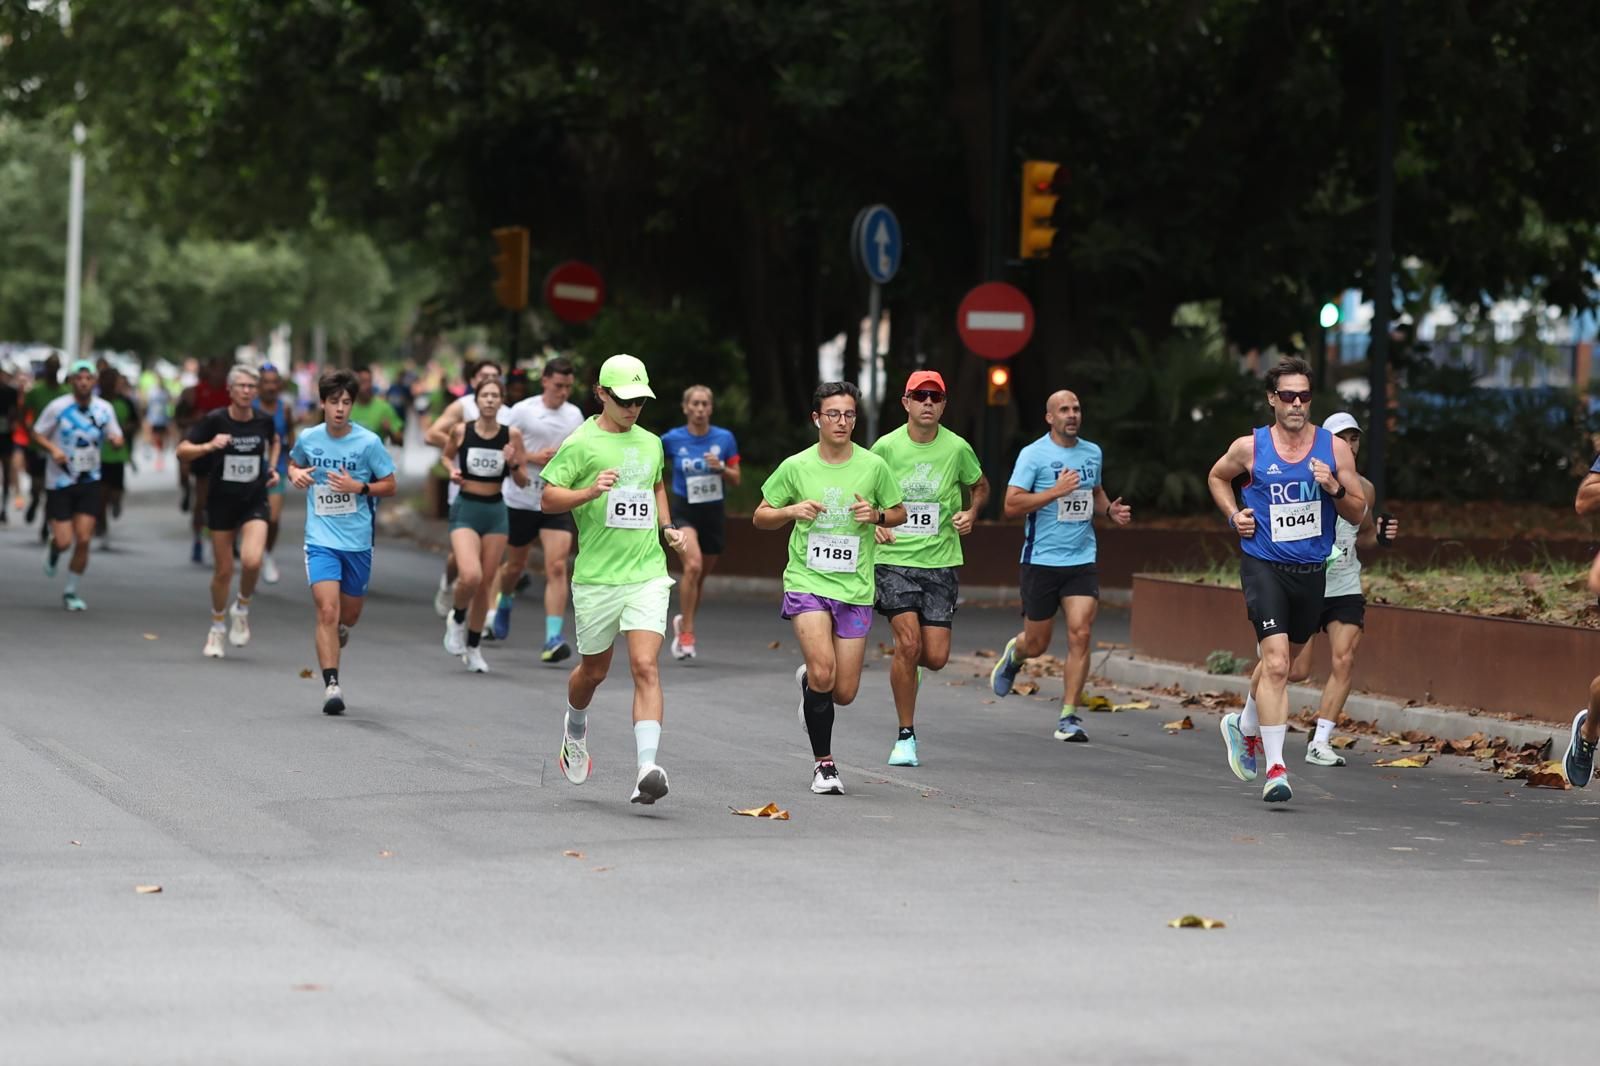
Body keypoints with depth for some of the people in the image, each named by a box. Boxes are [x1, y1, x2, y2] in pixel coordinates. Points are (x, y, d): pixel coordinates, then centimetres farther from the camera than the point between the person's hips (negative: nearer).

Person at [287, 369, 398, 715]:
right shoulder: (308, 439, 0)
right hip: (321, 539, -1)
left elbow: (390, 486, 1)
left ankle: (335, 638, 50)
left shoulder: (368, 442, -6)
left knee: (349, 615, 13)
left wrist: (359, 487, -16)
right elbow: (294, 464, 22)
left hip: (358, 540, 1)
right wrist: (295, 474, -2)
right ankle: (331, 685, -18)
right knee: (327, 610, -17)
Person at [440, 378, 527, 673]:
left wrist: (513, 464, -16)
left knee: (485, 583, 7)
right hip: (465, 511, -2)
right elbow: (446, 457, 17)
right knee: (470, 576, -22)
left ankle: (474, 647, 24)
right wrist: (451, 472, -4)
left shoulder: (511, 435, -2)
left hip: (496, 513, 2)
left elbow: (523, 481, 3)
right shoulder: (461, 431, -4)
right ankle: (457, 618, 11)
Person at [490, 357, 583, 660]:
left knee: (557, 567, -14)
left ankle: (553, 639, -18)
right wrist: (533, 457, -18)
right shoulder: (523, 411, -6)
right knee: (516, 564, 15)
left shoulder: (575, 415, 7)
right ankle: (503, 601, 50)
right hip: (521, 499, -1)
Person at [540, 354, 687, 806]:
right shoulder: (580, 443, -4)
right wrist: (590, 491, -23)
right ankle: (575, 728, 48)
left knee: (645, 666, -14)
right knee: (594, 670, 14)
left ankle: (647, 769, -22)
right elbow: (548, 498, -7)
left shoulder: (650, 443, 12)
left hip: (647, 573, 2)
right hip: (596, 577, -2)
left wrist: (666, 527, 15)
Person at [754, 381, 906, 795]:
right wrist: (792, 511, -12)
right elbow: (760, 517, 8)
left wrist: (877, 515, -8)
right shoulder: (796, 466, -1)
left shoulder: (873, 466, 0)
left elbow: (899, 513, 14)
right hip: (807, 582, -2)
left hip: (855, 589, 2)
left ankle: (809, 681, 39)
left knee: (844, 693, 1)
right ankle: (824, 764, -3)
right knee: (823, 672, -21)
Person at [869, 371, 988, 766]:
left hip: (941, 562, 2)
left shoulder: (957, 448, -1)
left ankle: (904, 662, 35)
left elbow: (980, 486, 19)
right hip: (894, 559, -2)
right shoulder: (886, 446, -4)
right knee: (908, 642, -17)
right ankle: (905, 736, -2)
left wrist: (970, 512, -1)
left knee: (936, 657, -4)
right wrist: (873, 525, -7)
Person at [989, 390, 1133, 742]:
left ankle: (1068, 718, -7)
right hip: (1041, 560, -3)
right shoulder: (1033, 454, -7)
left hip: (1083, 559, 3)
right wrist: (1056, 491, -21)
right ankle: (1013, 654, 45)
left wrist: (1110, 509, 8)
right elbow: (1011, 505, -14)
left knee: (1080, 633, -12)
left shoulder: (1093, 453, 10)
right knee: (1037, 643, 7)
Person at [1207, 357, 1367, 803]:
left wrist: (1335, 489, -17)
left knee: (1281, 661, 19)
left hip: (1311, 570, 3)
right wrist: (1233, 515, 2)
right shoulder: (1249, 447, -3)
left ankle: (1245, 728, 47)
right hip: (1263, 565, -3)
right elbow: (1217, 476, 18)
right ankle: (1275, 768, -19)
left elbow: (1358, 514, 3)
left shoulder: (1334, 447, -1)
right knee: (1276, 663, -18)